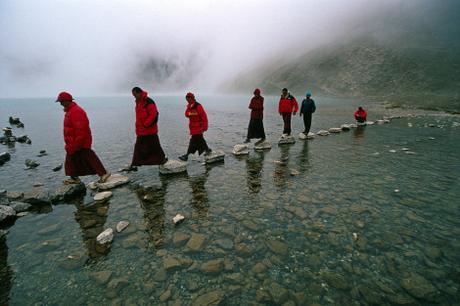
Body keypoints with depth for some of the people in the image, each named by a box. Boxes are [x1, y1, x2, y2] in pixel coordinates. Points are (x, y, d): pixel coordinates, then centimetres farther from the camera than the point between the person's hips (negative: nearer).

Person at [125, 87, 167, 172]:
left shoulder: (148, 102, -15)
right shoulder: (138, 102, 14)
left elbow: (153, 115, -21)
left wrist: (145, 124, -21)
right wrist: (138, 128, 16)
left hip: (149, 130, -8)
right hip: (141, 131, 9)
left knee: (154, 146, 3)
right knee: (138, 148, 9)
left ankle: (162, 158, 22)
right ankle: (134, 165, 14)